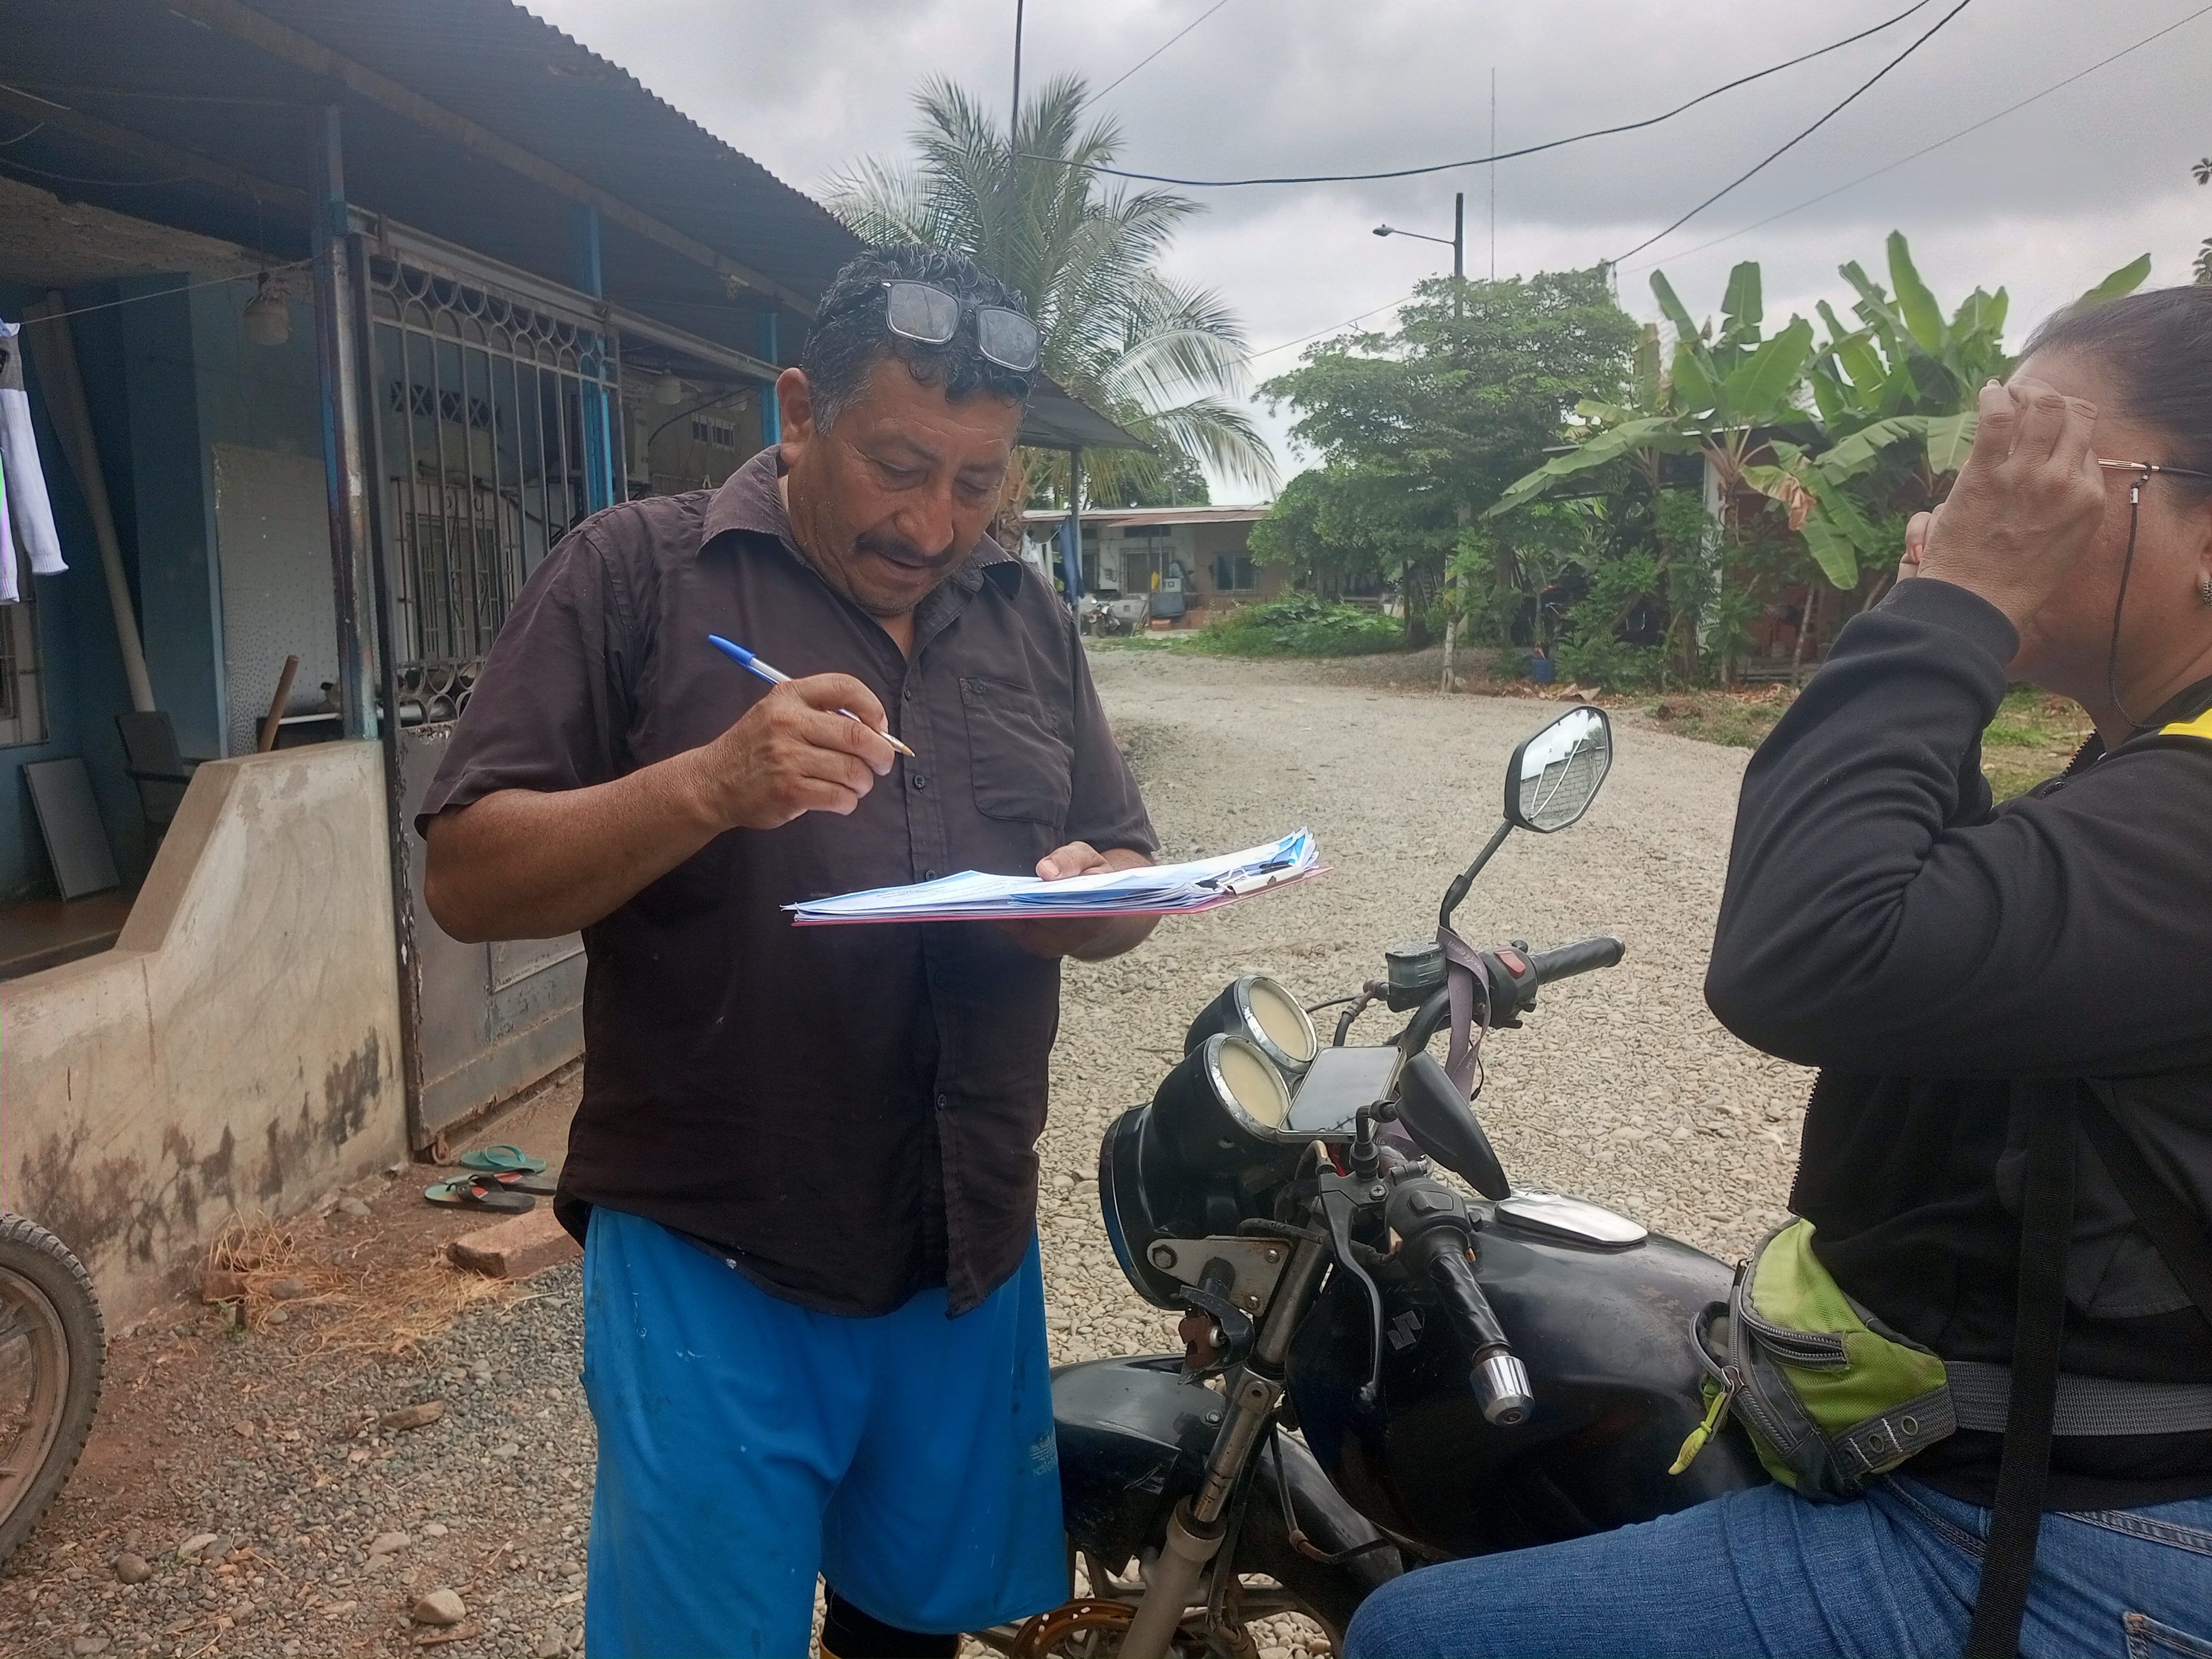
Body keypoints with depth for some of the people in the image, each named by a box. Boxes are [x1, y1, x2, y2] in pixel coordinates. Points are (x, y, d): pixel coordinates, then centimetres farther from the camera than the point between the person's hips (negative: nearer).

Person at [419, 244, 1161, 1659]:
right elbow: (468, 878, -10)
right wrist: (709, 786, -26)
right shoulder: (636, 571, -5)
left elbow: (1127, 882, 12)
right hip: (711, 1261, -4)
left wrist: (1088, 898, -12)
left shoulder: (1028, 616, 8)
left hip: (973, 1252, 5)